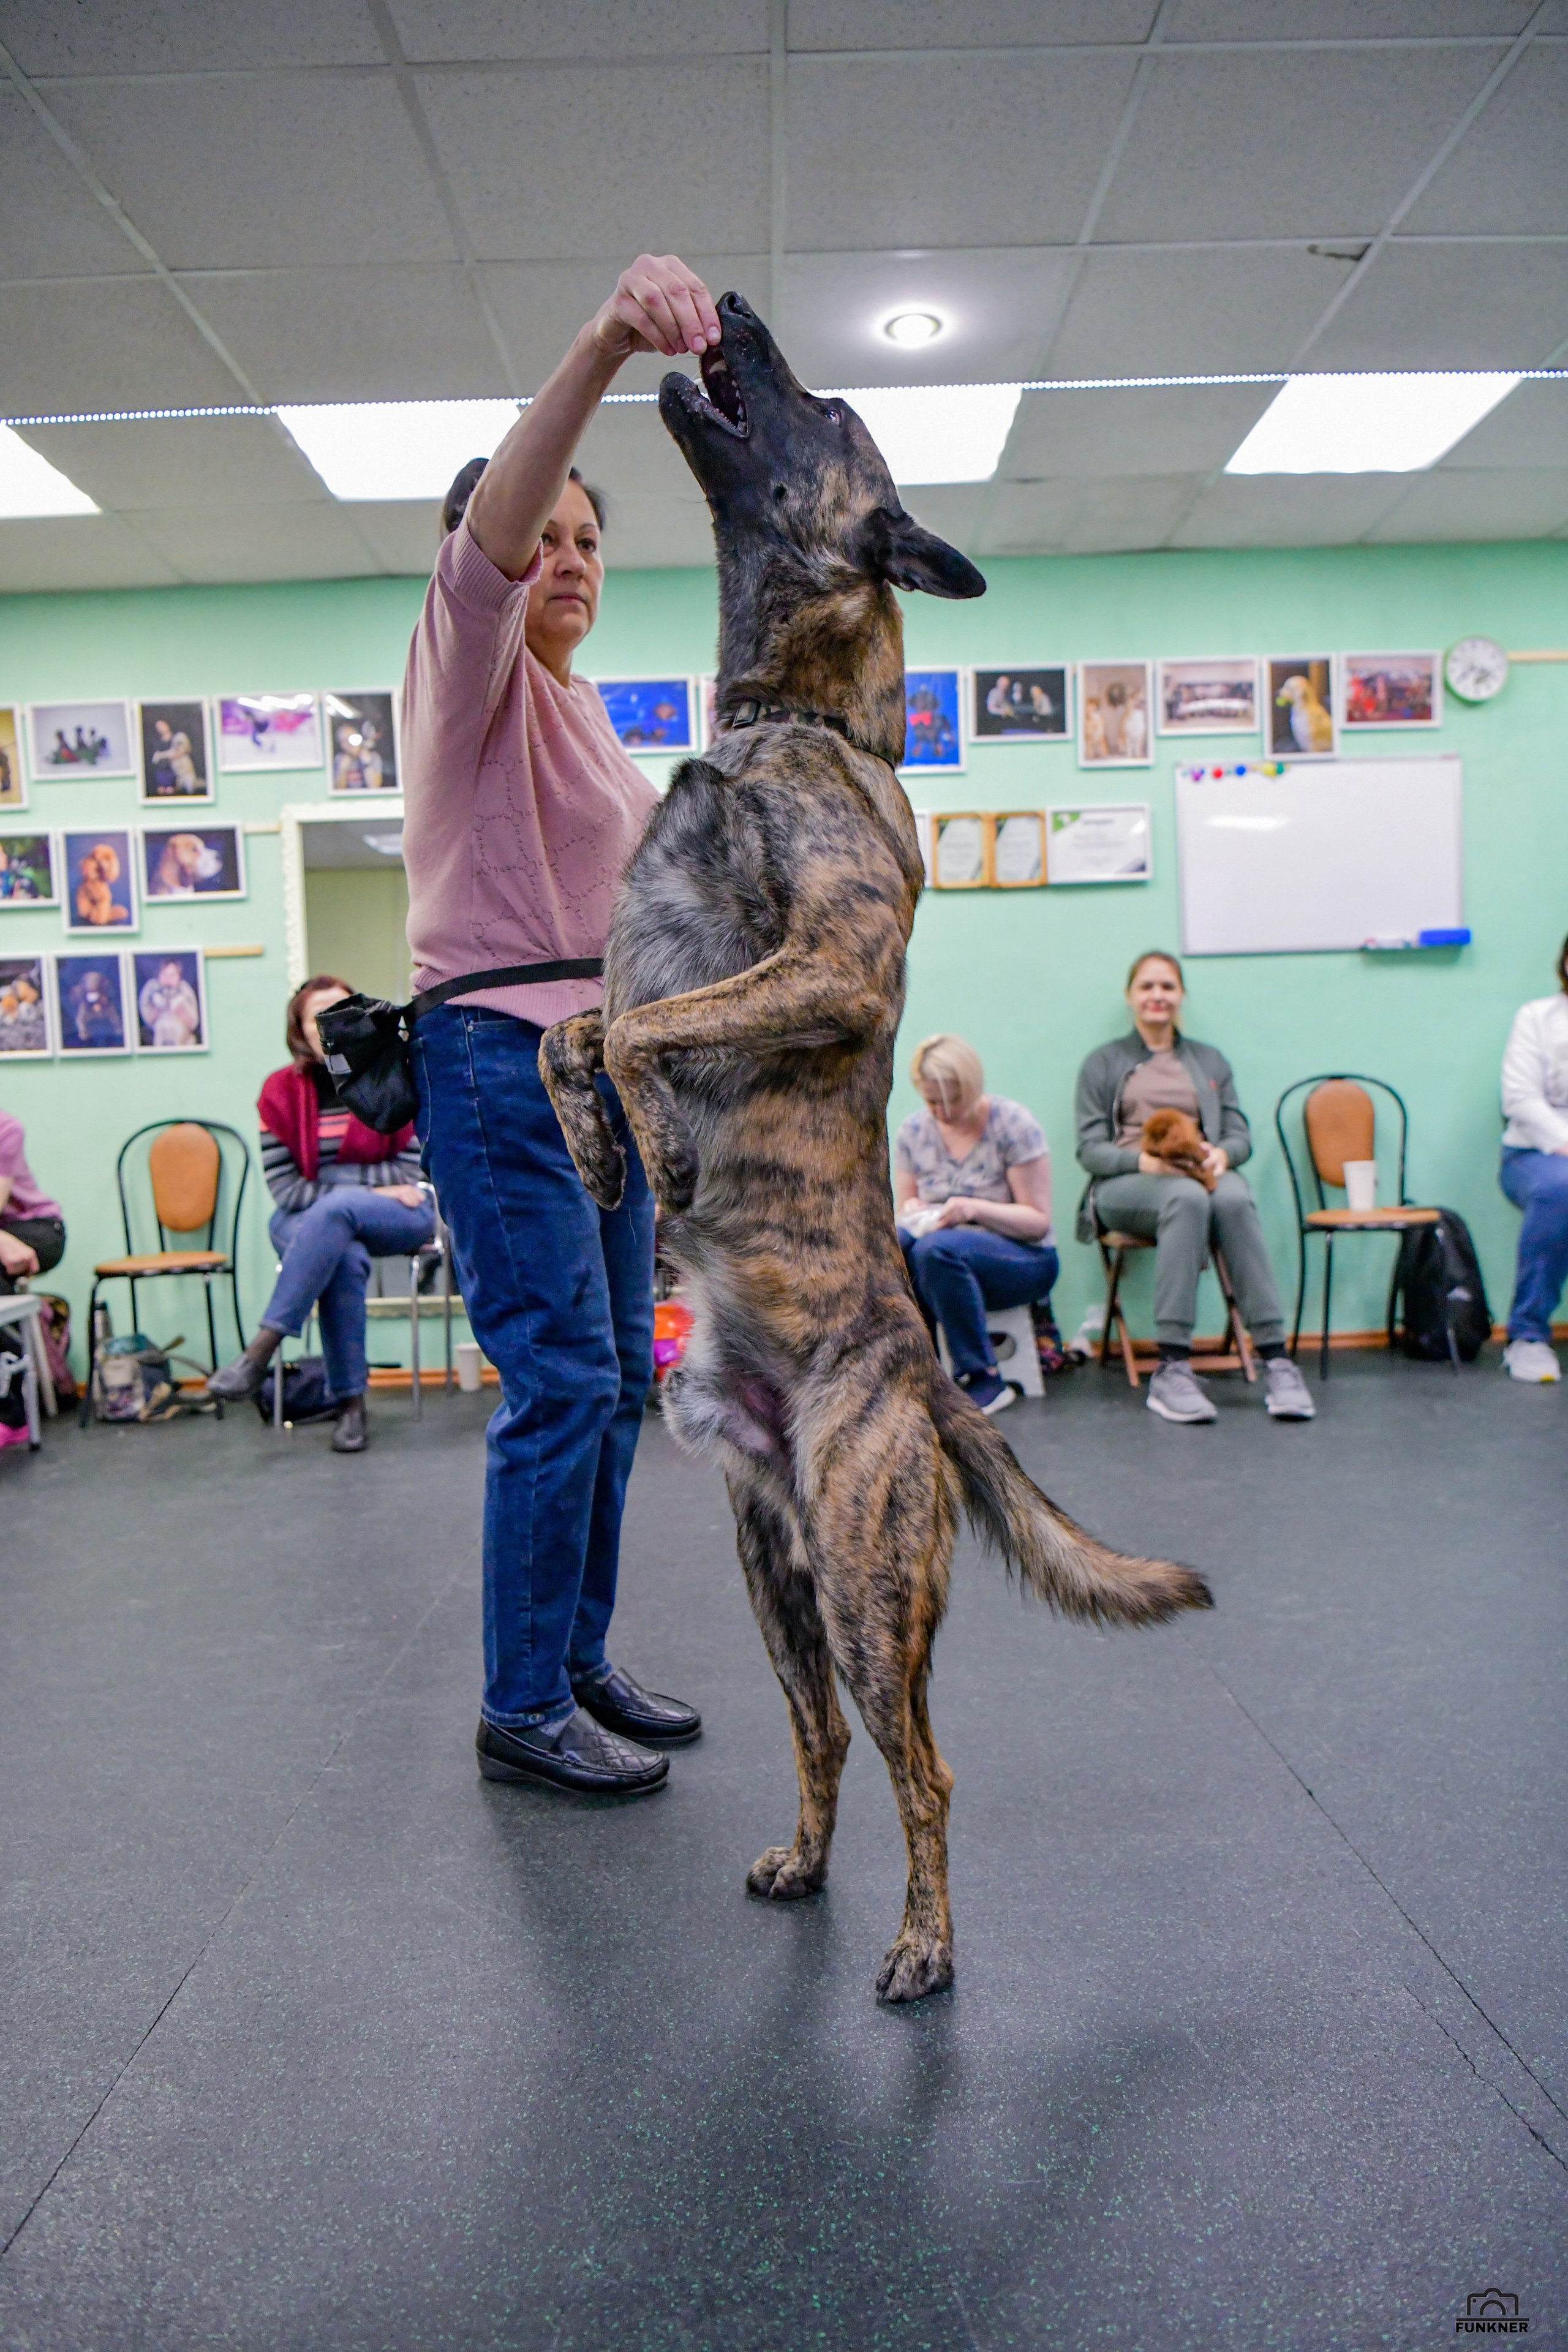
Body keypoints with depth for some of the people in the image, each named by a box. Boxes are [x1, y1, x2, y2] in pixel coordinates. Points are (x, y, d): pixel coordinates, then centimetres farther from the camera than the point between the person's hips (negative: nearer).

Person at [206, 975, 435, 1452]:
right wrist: (373, 1187, -13)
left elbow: (409, 1173, -3)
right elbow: (283, 1189, -6)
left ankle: (262, 1349, -34)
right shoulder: (282, 1090, 0)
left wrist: (339, 1186, -13)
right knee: (345, 1259, -35)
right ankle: (350, 1403, -26)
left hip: (399, 1219, 0)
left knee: (333, 1210, -34)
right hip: (309, 1224, 1)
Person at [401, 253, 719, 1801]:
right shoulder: (469, 673, -2)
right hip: (500, 1062, -8)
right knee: (560, 1380, -10)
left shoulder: (580, 711, 21)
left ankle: (579, 1662, 23)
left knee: (616, 1375, 9)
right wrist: (604, 345, -38)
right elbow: (488, 537, -24)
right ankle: (522, 1711, 4)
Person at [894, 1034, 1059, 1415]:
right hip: (943, 1255, 4)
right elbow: (902, 1213, 10)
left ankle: (984, 1381, -25)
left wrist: (975, 1209, -26)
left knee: (937, 1248, -37)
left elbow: (1038, 1222, -10)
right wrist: (912, 1212, -15)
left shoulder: (1013, 1125, -9)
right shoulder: (913, 1131, 3)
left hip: (1021, 1258, -4)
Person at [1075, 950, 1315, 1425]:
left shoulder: (1210, 1062, 26)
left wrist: (1222, 1154, -12)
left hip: (1201, 1177, 2)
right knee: (1187, 1198, -39)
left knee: (1235, 1199, -36)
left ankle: (1276, 1359, -41)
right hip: (1125, 1187, -2)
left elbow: (1240, 1135, 14)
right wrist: (1144, 1160, -15)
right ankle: (1172, 1367, -44)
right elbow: (1089, 1148, 6)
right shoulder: (1103, 1063, 19)